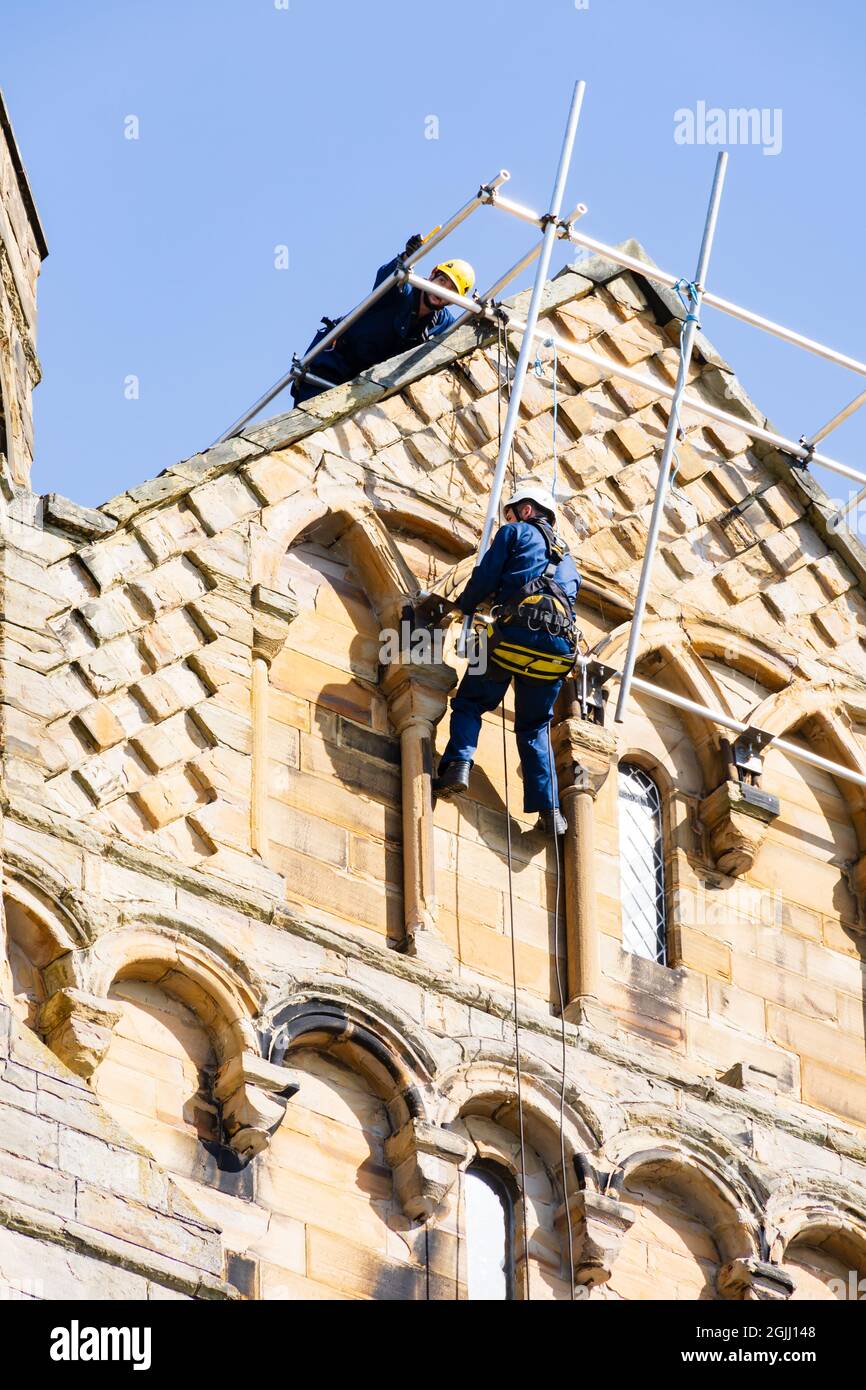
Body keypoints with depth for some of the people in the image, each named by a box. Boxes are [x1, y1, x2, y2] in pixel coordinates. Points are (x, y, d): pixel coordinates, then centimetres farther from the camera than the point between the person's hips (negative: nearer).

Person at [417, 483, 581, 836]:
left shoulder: (517, 533, 17)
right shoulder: (567, 560, 35)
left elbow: (485, 578, 9)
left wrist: (463, 607, 27)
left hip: (517, 631, -5)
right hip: (559, 644, 5)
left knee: (469, 704, 10)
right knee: (534, 727, 15)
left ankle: (458, 764, -15)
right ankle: (549, 810, 2)